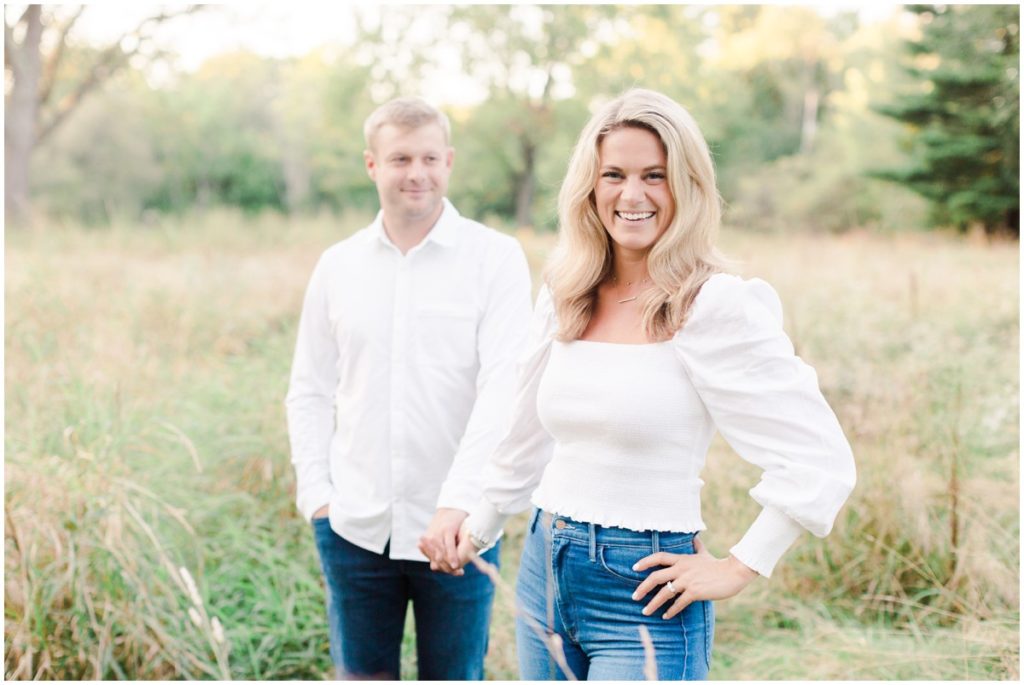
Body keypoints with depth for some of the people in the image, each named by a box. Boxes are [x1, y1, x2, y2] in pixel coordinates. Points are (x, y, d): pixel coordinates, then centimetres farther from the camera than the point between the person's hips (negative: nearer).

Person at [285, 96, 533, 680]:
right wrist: (315, 491, 1)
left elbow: (504, 387, -14)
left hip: (457, 526, -3)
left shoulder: (496, 257, -5)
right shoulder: (338, 266, 6)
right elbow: (310, 391, 12)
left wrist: (459, 501, -23)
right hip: (354, 526, 3)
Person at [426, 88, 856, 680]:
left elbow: (820, 461, -16)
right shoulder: (564, 298, 6)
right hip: (544, 573, 6)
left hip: (643, 595, -6)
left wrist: (738, 569, -12)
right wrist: (480, 527, 28)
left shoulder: (715, 307, -13)